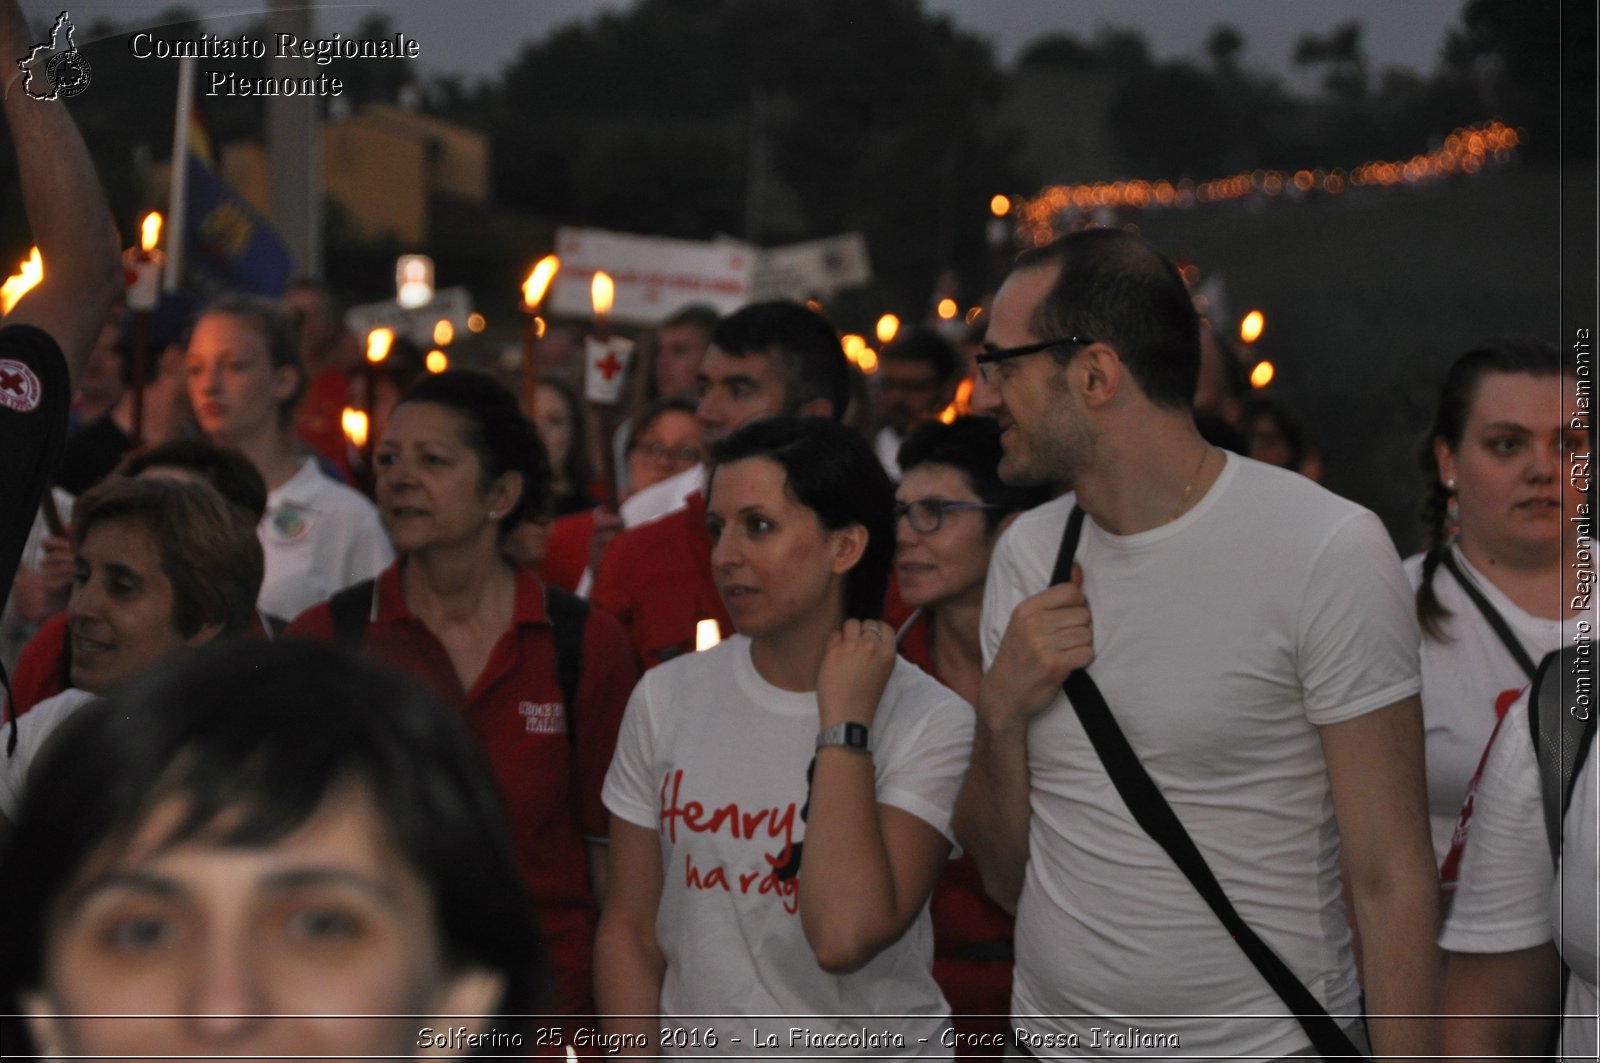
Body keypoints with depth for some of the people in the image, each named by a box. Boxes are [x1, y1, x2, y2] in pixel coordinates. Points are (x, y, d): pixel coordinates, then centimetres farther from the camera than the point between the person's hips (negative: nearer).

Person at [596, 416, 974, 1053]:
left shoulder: (931, 723, -6)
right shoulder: (666, 698, 4)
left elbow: (844, 937, -18)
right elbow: (629, 930, 7)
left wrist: (845, 723, -13)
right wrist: (634, 1051, -5)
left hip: (872, 1048, -3)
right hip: (696, 1048, 3)